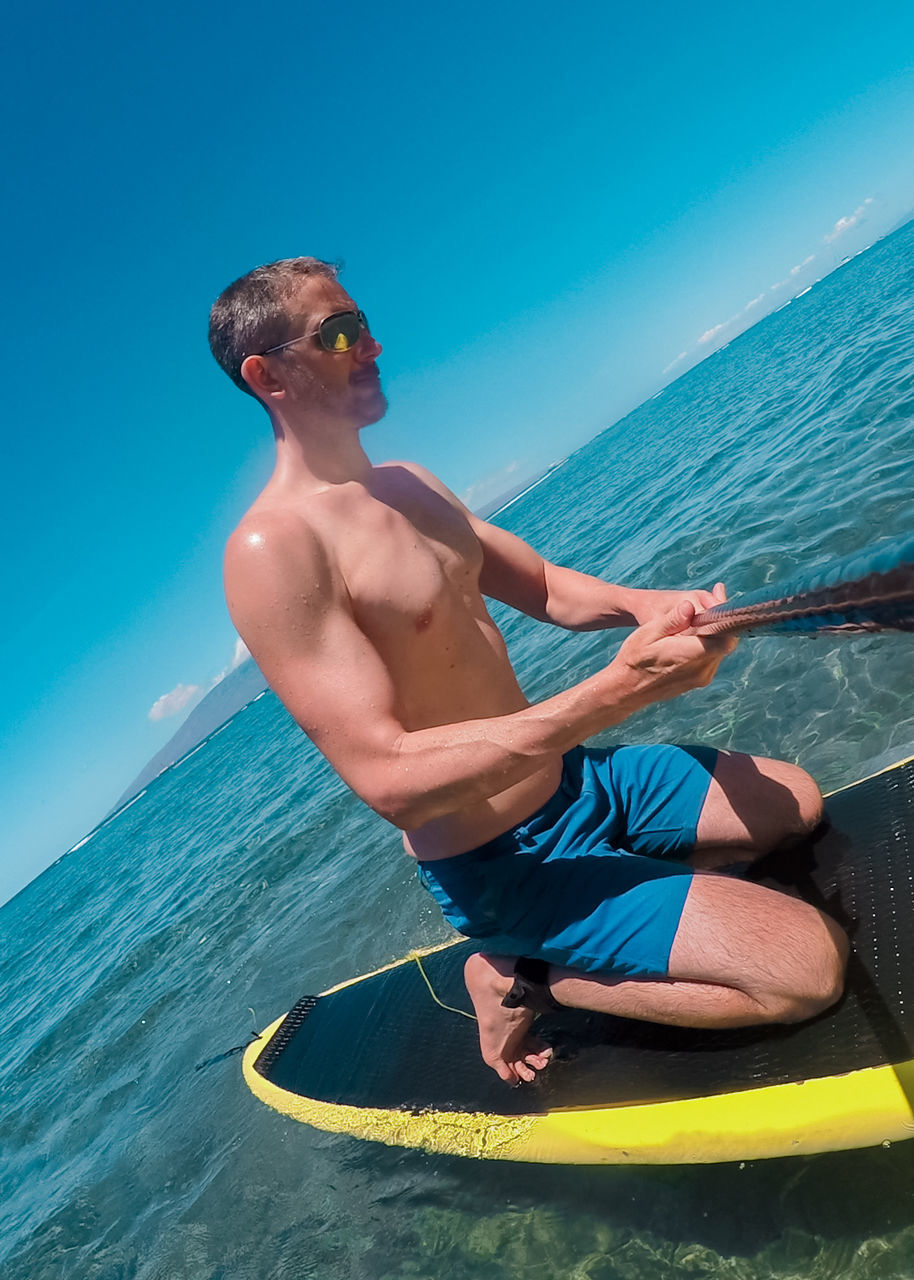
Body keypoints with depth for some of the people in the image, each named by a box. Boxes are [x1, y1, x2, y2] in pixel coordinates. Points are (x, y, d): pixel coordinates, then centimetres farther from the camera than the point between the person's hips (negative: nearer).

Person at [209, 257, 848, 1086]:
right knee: (810, 962, -12)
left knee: (796, 803, 19)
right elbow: (391, 781, -30)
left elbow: (544, 588, 12)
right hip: (500, 866, -8)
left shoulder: (408, 484, 7)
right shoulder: (271, 551, -23)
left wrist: (645, 604, -10)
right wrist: (613, 693, -35)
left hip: (576, 780, 9)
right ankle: (524, 979, 0)